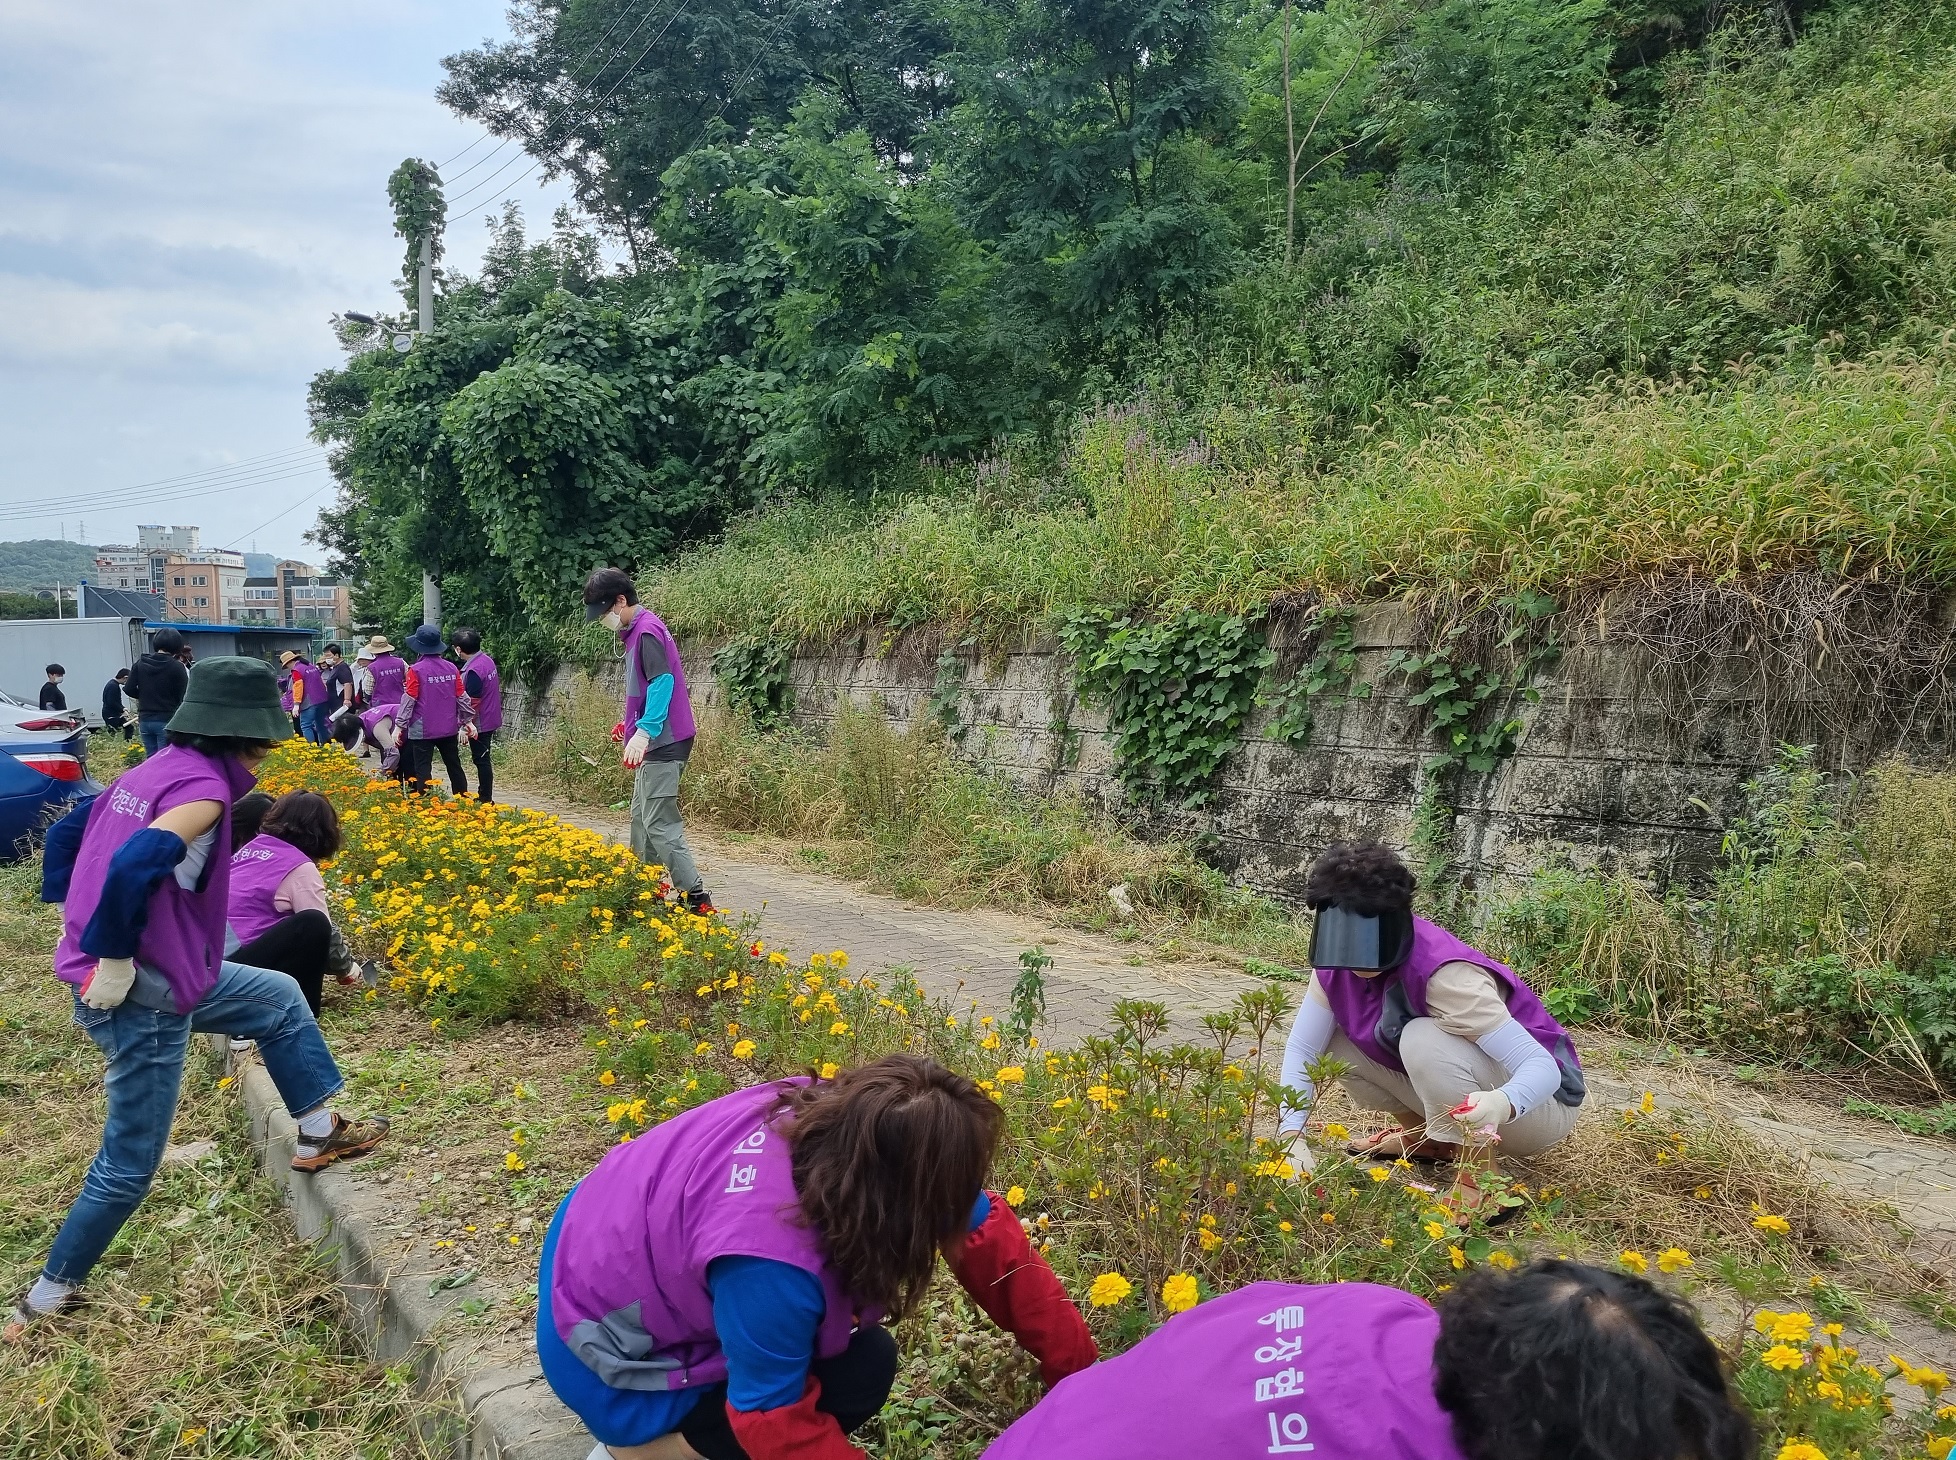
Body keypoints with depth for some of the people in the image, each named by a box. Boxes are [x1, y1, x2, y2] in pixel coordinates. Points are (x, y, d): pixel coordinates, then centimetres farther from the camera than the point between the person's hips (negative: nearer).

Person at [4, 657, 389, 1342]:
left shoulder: (153, 771, 7)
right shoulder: (202, 786, -22)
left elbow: (64, 833, 16)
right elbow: (135, 866, -37)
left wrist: (75, 923, 15)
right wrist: (114, 957, -24)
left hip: (159, 971, 9)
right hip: (142, 998, -9)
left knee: (281, 1000, 23)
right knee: (130, 1163, 6)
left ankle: (320, 1133, 33)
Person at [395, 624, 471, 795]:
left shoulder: (416, 670, -13)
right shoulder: (451, 668, 0)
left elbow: (409, 700, -12)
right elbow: (462, 697, 6)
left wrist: (399, 726, -4)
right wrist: (466, 720, 18)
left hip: (423, 730, -5)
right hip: (449, 728, 5)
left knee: (422, 771, 2)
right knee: (455, 768, 14)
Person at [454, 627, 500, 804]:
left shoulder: (473, 670, -22)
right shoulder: (488, 660, 4)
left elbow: (472, 702, -21)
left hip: (479, 724, -9)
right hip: (490, 720, 9)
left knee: (481, 760, 0)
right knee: (483, 759, 17)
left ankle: (486, 798, 7)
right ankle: (484, 795, 25)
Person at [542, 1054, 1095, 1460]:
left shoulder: (842, 1117, -20)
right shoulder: (770, 1265, -40)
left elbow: (987, 1235, -10)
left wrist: (1077, 1370, -4)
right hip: (613, 1354, -7)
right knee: (857, 1372, -12)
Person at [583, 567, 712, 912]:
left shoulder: (647, 630, -15)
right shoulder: (635, 630, 15)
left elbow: (662, 681, -28)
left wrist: (643, 731, -38)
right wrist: (631, 721, 30)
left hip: (662, 742, -11)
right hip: (654, 742, 11)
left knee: (659, 824, -13)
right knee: (641, 817, 17)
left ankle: (696, 898, -14)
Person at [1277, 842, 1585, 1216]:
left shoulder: (1443, 974, -34)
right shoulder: (1338, 965, -14)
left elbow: (1544, 1068, -36)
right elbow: (1302, 1047, -13)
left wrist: (1502, 1105, -57)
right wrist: (1292, 1135, -27)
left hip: (1539, 1098, -7)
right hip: (1451, 1088, 7)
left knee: (1423, 1040, -34)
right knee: (1336, 1040, -11)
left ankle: (1481, 1181, -16)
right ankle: (1428, 1139, 10)